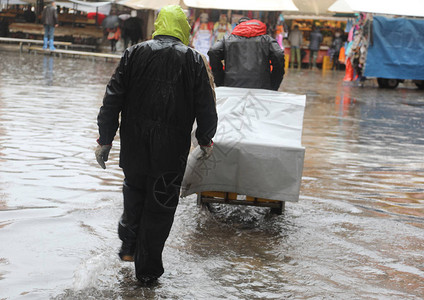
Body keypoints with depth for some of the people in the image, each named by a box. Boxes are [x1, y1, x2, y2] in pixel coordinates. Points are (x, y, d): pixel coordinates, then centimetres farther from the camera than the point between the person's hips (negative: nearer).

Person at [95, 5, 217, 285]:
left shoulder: (134, 54, 1)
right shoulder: (193, 60, -2)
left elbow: (113, 99, -1)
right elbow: (206, 107, 0)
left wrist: (105, 140, 6)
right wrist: (206, 141, 15)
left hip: (133, 147, 2)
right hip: (172, 152, -2)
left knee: (134, 191, 27)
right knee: (160, 207, 7)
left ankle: (129, 245, 26)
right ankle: (147, 270, 13)